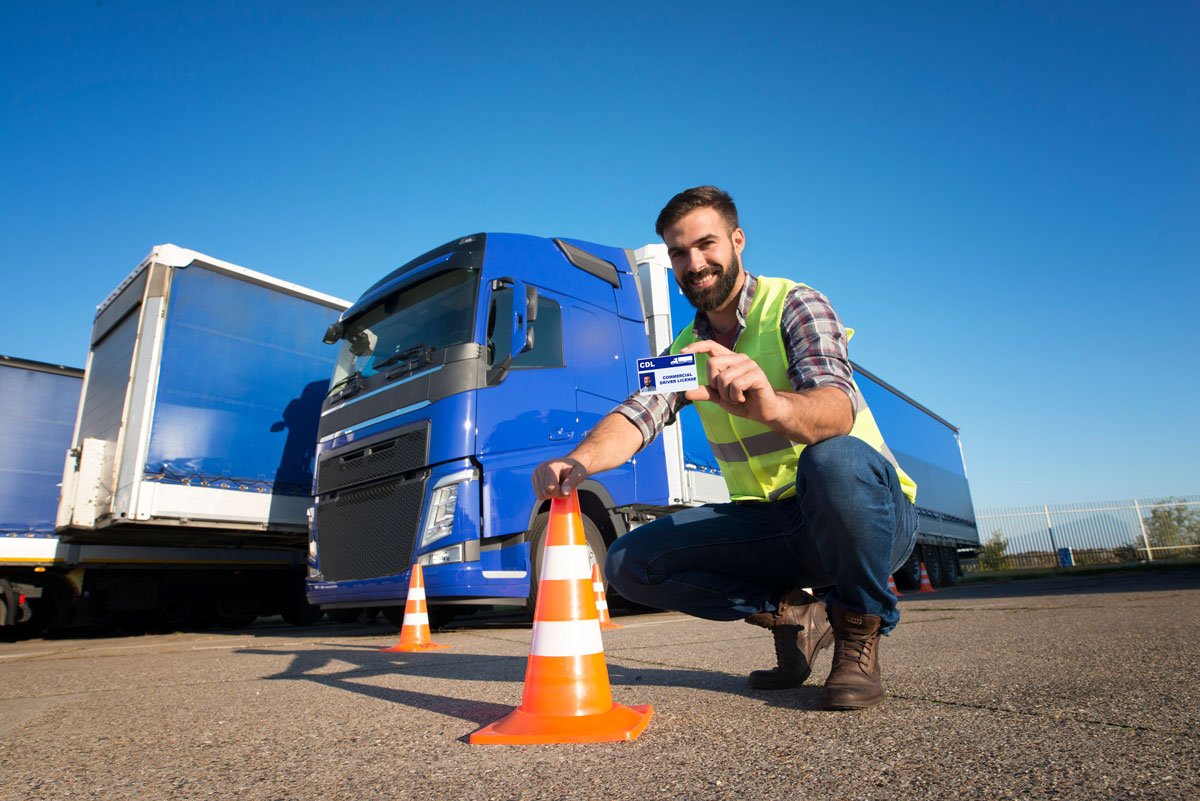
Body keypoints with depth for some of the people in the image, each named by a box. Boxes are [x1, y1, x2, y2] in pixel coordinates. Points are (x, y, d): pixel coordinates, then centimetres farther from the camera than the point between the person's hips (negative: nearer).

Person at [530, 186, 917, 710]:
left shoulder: (794, 305, -8)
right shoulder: (686, 351, 9)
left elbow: (839, 406, -27)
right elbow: (637, 416, -10)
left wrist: (773, 407, -51)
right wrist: (580, 460, -33)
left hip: (870, 510, -4)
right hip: (771, 527, 5)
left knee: (833, 460, -39)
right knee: (629, 563, -10)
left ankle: (859, 631, -10)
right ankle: (792, 615, 4)